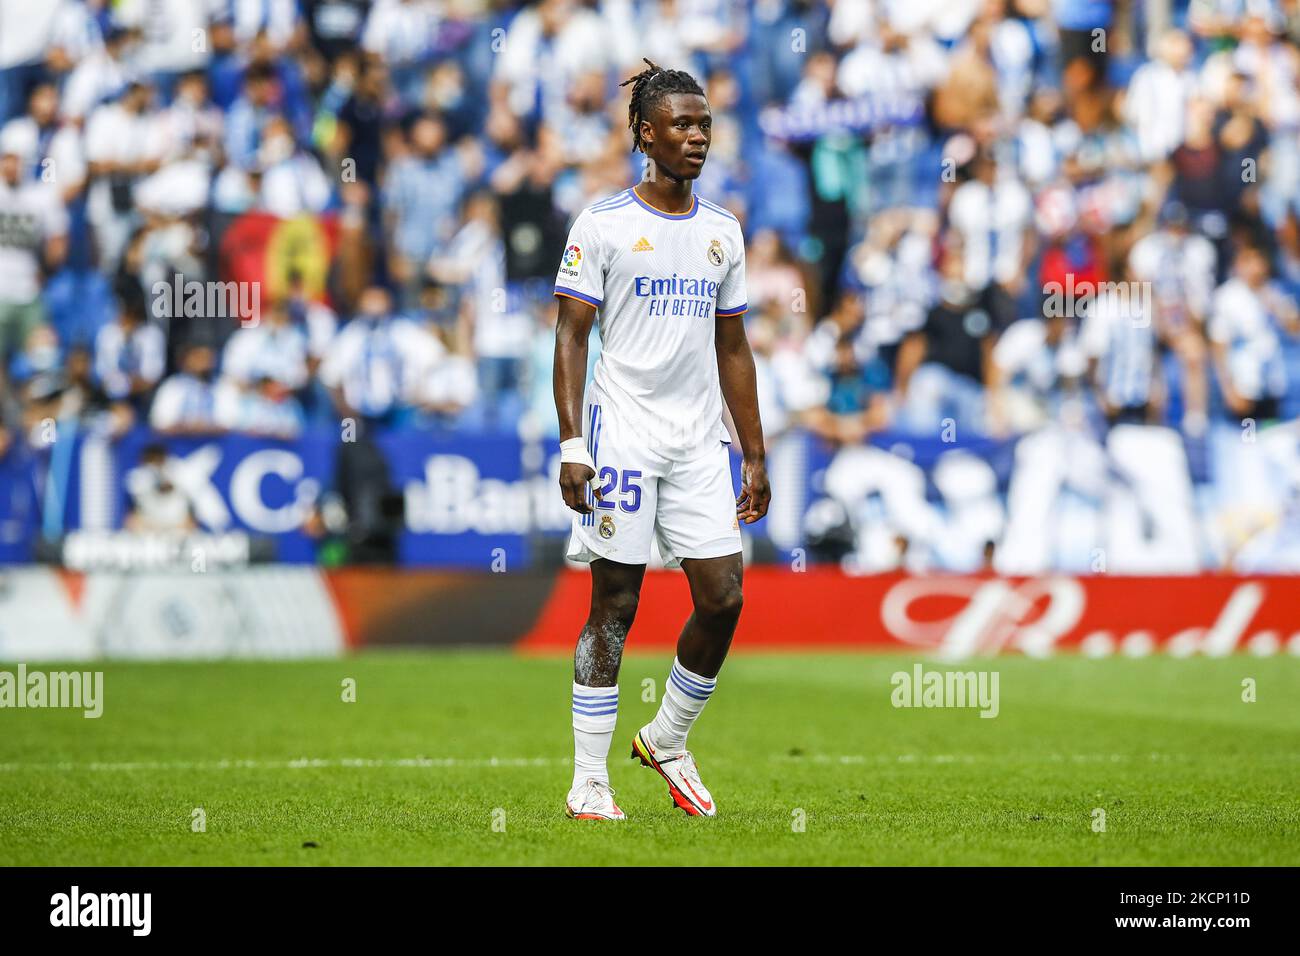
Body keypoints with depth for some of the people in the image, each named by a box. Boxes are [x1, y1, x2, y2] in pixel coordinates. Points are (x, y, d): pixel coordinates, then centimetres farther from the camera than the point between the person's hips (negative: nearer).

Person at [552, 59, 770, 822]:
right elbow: (572, 336, -4)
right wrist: (573, 444, -13)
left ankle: (667, 742, 19)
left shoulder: (723, 231, 12)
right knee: (614, 606, -3)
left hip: (700, 439, 5)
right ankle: (589, 782, 3)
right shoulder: (602, 226, -3)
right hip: (623, 435, -5)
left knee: (723, 598, -3)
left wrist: (755, 457, 13)